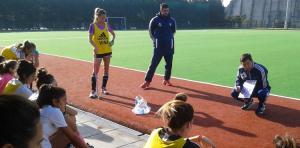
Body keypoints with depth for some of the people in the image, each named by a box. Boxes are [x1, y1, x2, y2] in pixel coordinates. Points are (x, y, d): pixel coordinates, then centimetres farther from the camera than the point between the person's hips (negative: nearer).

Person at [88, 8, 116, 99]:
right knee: (95, 71, -6)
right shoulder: (93, 25, -8)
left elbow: (113, 34, 16)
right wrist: (95, 47, -30)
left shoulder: (106, 24, 4)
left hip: (107, 50, 5)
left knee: (106, 70, 11)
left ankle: (104, 88, 25)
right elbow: (90, 39, -13)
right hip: (98, 51, -5)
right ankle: (93, 91, -2)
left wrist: (113, 40, -5)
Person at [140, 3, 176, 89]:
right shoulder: (155, 20, -5)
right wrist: (155, 40, 0)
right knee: (153, 64, -6)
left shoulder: (172, 20, 5)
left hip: (169, 46, 4)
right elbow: (150, 31, 5)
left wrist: (170, 38, 9)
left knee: (169, 64, 9)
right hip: (159, 46, -4)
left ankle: (166, 80, 25)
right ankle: (147, 81, -2)